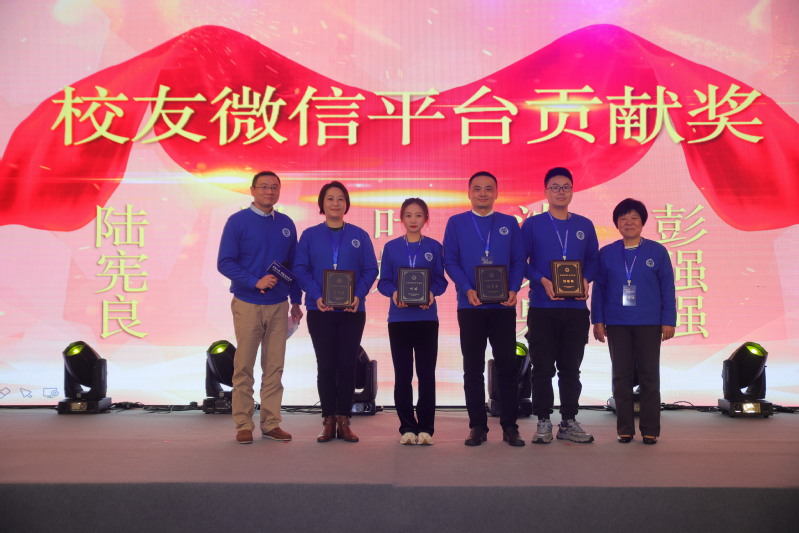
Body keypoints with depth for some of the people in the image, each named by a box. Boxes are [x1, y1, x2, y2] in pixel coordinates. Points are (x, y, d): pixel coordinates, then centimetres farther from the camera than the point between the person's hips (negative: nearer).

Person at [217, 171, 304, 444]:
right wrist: (255, 281, -18)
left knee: (274, 367, 6)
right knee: (244, 368, 2)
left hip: (278, 306, 4)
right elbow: (224, 263, -7)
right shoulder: (238, 222, -2)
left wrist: (296, 301, 12)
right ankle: (243, 425, 10)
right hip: (248, 305, -4)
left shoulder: (286, 224, 10)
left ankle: (271, 423, 15)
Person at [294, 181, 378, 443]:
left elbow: (370, 270, 3)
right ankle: (329, 420, 11)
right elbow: (301, 269, 0)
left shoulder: (359, 236, 7)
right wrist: (316, 295, -16)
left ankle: (344, 421, 11)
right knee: (326, 365, 2)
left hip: (352, 311, 0)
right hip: (320, 311, 0)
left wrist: (358, 295, -14)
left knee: (347, 364, 2)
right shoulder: (310, 235, 6)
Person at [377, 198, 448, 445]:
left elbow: (441, 280, 4)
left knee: (426, 373, 2)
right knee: (402, 374, 4)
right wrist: (393, 293, -15)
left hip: (427, 318, 0)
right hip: (399, 318, 1)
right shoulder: (391, 247, 6)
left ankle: (426, 427, 10)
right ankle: (407, 427, 13)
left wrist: (432, 292, -16)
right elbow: (383, 281, 5)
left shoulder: (434, 247, 6)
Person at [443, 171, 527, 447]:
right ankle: (478, 426, 13)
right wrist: (467, 290, -14)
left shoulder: (509, 223, 9)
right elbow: (450, 261, 0)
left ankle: (510, 426, 12)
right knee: (473, 368, 5)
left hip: (503, 305, 1)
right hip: (470, 305, 0)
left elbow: (519, 261, 5)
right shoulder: (456, 223, 6)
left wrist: (514, 290, -12)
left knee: (507, 365, 3)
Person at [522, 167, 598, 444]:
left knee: (571, 368, 9)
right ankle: (543, 422, 12)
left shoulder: (585, 226, 9)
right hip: (542, 307, -2)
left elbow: (593, 260, 12)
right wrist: (543, 281, -15)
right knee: (543, 368, 2)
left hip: (576, 307, 3)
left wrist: (586, 280, -8)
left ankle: (569, 422, 18)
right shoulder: (532, 224, 2)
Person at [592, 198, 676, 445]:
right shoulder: (606, 253, 6)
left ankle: (650, 429, 11)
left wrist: (669, 321, -3)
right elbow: (598, 288, 6)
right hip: (617, 324, 1)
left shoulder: (657, 251, 3)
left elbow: (667, 288, 2)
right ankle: (624, 429, 13)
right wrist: (598, 320, 0)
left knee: (649, 376, 3)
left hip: (649, 324, -1)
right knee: (621, 376, 5)